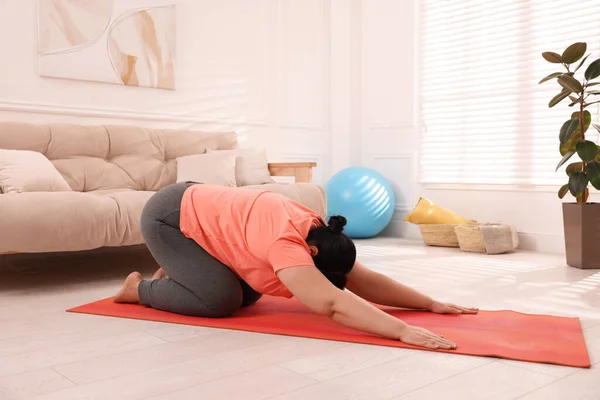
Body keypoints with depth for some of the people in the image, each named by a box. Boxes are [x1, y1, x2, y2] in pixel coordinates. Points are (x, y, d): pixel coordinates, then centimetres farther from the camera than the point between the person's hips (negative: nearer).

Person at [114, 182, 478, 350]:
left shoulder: (317, 234, -10)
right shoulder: (285, 242, -36)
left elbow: (365, 280, -7)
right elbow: (333, 303, -47)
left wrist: (431, 304, -10)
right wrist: (403, 331, -51)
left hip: (198, 207, 8)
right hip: (167, 216, -8)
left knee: (248, 294, 6)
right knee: (221, 299, -19)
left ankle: (174, 273, 26)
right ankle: (142, 288, 4)